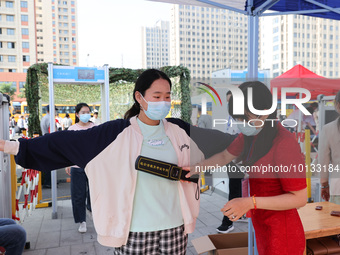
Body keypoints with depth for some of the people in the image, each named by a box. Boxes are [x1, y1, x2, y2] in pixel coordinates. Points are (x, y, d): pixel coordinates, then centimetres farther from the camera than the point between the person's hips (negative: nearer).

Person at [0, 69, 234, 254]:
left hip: (174, 227, 3)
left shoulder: (179, 130, 1)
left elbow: (215, 140, 12)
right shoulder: (118, 133, -10)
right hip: (134, 231, -3)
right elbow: (67, 141, -11)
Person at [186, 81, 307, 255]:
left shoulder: (285, 144, -28)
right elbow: (224, 156, 10)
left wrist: (250, 203, -30)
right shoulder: (251, 134, -4)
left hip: (281, 236, -7)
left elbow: (300, 198, -23)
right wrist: (196, 167, -6)